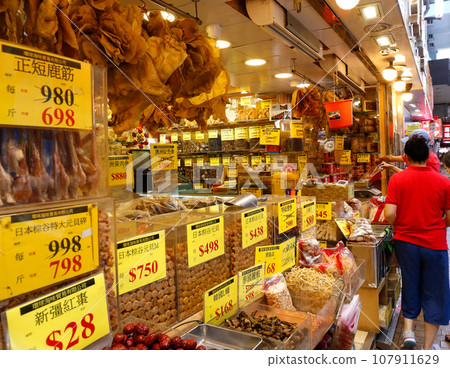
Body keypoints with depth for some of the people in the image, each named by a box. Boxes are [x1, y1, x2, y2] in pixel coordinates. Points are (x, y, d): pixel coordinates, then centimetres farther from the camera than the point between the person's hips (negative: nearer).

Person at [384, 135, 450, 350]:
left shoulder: (397, 179, -8)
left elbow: (389, 214, -15)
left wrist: (398, 227, 6)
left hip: (405, 241, 0)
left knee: (410, 286, 21)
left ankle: (408, 330, 17)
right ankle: (428, 347, 21)